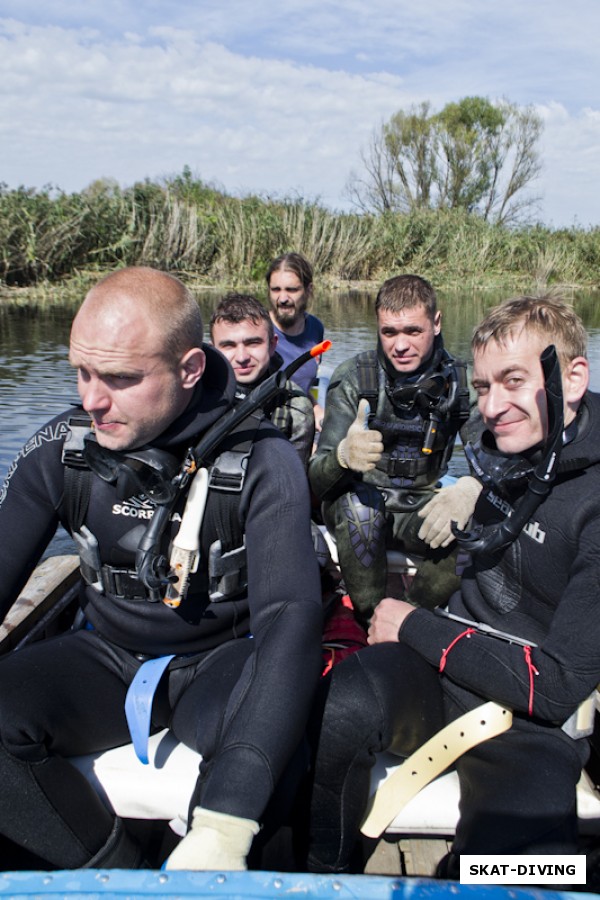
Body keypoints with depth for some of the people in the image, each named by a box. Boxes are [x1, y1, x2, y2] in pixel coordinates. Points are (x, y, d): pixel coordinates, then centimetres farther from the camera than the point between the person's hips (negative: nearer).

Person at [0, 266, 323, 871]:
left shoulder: (261, 462, -18)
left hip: (221, 661, -3)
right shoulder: (59, 450, -7)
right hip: (108, 658, 3)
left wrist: (224, 824, -41)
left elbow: (290, 616, -29)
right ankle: (120, 873, -6)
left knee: (277, 718, -36)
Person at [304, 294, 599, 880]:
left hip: (533, 719, -5)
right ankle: (318, 877, -6)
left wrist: (412, 626, -11)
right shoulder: (508, 455, 5)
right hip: (446, 673, 5)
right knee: (343, 707, -29)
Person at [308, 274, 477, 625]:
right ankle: (370, 620, -16)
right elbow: (317, 479, -20)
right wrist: (344, 456, -45)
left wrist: (471, 487, -40)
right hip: (360, 513, -2)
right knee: (358, 499, -35)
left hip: (419, 511, 2)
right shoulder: (354, 378, -13)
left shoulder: (459, 382, -7)